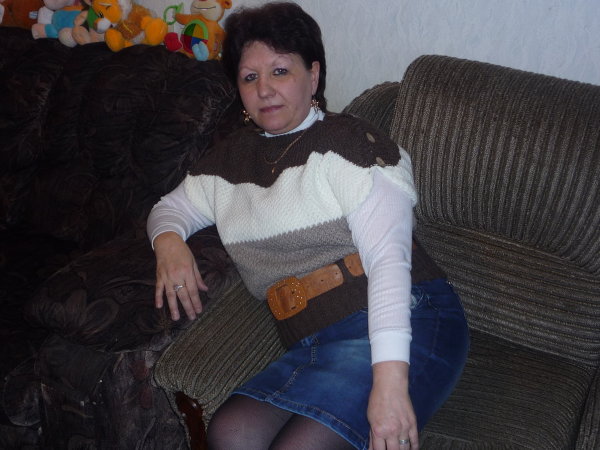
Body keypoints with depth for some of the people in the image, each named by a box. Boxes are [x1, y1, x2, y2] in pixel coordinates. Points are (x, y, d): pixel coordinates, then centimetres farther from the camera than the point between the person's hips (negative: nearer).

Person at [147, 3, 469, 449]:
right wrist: (169, 242, 4)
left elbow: (388, 258, -13)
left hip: (403, 330, -5)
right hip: (313, 346, 5)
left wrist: (389, 378, -24)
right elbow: (171, 207, 30)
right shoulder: (232, 158, 17)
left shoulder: (350, 141, -3)